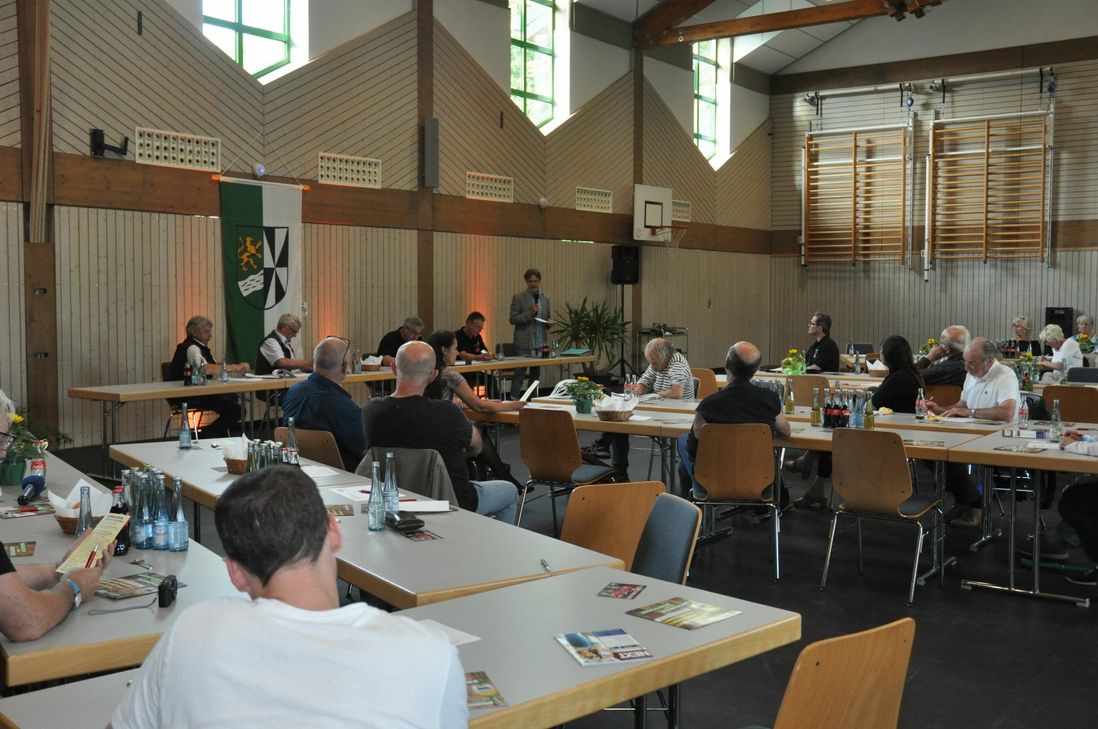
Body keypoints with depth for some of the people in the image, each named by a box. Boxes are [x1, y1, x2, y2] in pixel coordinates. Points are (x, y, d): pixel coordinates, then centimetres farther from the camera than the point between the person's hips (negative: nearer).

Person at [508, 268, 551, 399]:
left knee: (536, 374, 10)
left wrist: (549, 322, -4)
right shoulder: (518, 298, -3)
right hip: (525, 343, -5)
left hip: (540, 343, 5)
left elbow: (549, 318, 19)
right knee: (519, 374, -5)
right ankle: (514, 401, -3)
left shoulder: (545, 298, 11)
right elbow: (513, 319, -7)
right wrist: (529, 313, -19)